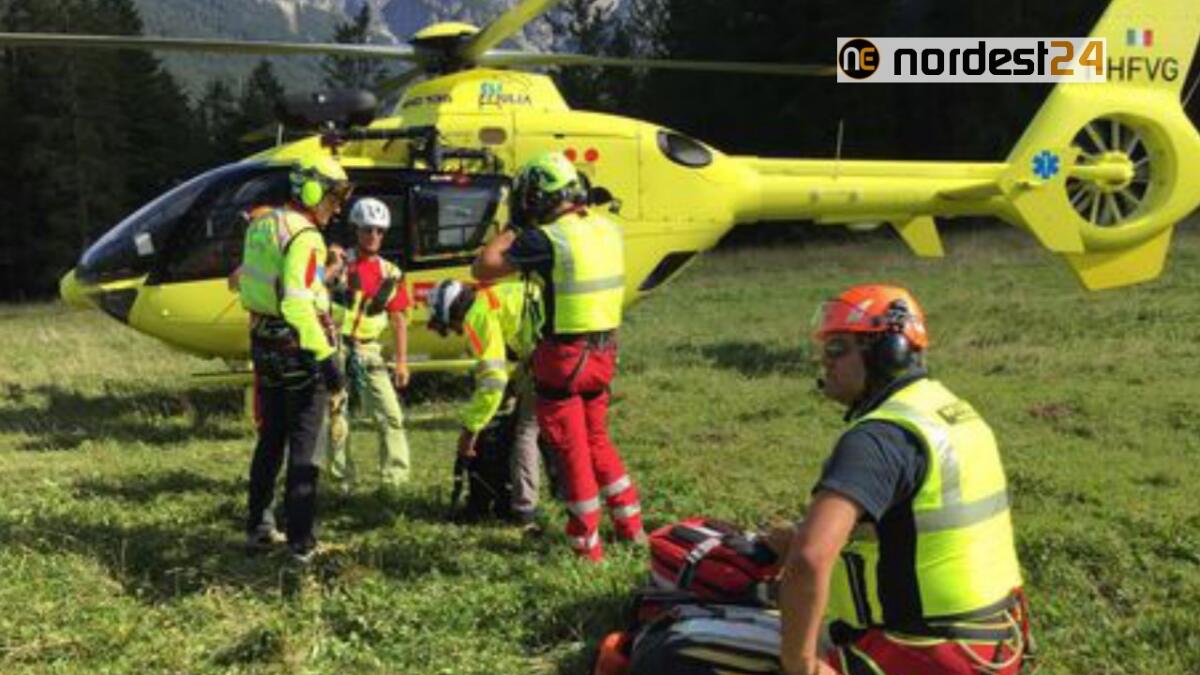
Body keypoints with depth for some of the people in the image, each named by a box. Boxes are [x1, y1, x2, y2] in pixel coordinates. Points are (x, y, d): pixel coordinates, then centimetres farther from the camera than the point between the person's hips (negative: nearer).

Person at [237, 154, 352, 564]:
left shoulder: (261, 224, 10)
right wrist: (326, 355, -26)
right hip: (298, 351, -8)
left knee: (270, 440, 19)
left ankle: (258, 527, 29)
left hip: (264, 344, 8)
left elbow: (245, 283, 15)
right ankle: (301, 542, 2)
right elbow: (298, 302, -27)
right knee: (303, 448, -1)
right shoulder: (304, 237, -17)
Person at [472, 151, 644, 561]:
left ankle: (587, 546, 13)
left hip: (564, 356, -6)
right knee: (597, 440, 23)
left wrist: (511, 230, 0)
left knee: (572, 452, 5)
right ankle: (631, 527, 29)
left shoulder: (544, 240, -17)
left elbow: (482, 269, -11)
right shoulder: (608, 230, 3)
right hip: (603, 352, 7)